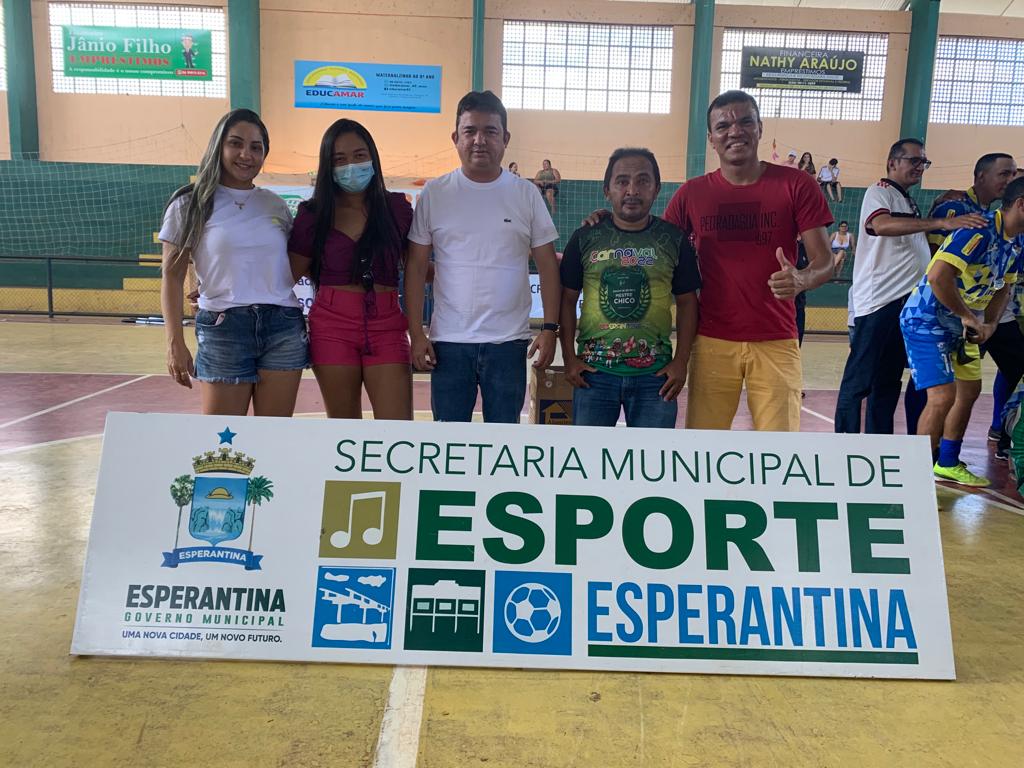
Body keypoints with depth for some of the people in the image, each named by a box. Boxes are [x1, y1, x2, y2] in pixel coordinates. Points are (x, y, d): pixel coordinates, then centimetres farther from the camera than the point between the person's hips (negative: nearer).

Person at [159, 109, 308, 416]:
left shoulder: (276, 205, 14)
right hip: (223, 329, -3)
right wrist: (175, 343, -6)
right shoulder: (190, 204, 5)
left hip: (284, 329, 3)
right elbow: (172, 277, 2)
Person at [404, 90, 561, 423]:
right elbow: (416, 268, 4)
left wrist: (550, 328, -4)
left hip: (508, 341, 0)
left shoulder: (526, 194, 4)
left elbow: (548, 265, 5)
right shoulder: (434, 193, 3)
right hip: (448, 341, 0)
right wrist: (416, 334, -2)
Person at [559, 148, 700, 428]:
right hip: (593, 372, 0)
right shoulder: (585, 238, 3)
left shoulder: (674, 240, 4)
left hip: (655, 374, 0)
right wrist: (569, 358, 0)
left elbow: (686, 302, 7)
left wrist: (681, 362, -1)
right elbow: (568, 299, 7)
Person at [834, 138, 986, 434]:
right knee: (859, 379, -5)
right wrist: (943, 223, -33)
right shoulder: (878, 193, -4)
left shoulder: (910, 204, 23)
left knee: (889, 380, 11)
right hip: (878, 300, -9)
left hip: (908, 301, 9)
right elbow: (882, 225, -26)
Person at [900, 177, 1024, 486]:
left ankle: (948, 464, 32)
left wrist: (988, 324, -1)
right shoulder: (980, 231, -22)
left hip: (956, 327, 10)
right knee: (942, 396, -15)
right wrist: (969, 317, -20)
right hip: (926, 322, -10)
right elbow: (938, 277, -33)